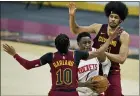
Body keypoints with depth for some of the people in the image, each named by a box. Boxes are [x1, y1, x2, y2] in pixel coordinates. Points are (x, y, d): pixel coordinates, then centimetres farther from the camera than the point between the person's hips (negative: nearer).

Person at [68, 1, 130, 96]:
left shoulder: (124, 36, -12)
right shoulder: (98, 27, -3)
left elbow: (122, 59, -21)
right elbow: (76, 30, 1)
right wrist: (72, 16, -15)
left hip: (112, 73, -3)